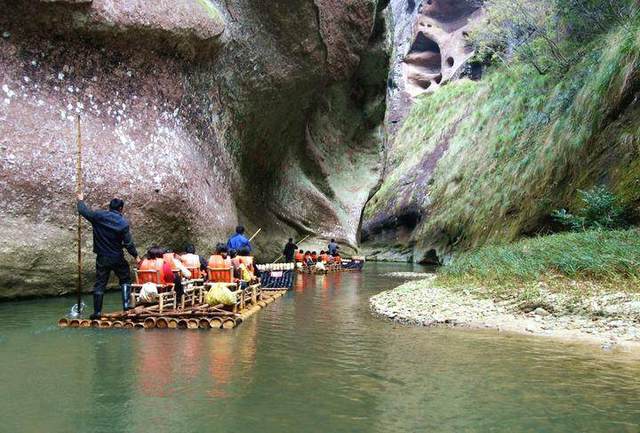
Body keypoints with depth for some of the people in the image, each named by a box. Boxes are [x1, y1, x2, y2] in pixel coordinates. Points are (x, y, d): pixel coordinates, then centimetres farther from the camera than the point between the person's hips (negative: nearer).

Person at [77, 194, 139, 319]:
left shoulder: (98, 216, -7)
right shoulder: (123, 223, -11)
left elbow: (83, 211, 6)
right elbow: (128, 243, -10)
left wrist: (81, 200, 26)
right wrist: (135, 256, 2)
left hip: (102, 258, 2)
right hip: (117, 258, -2)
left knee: (99, 284, 10)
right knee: (125, 279, 17)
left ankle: (97, 312, 11)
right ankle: (126, 305, 9)